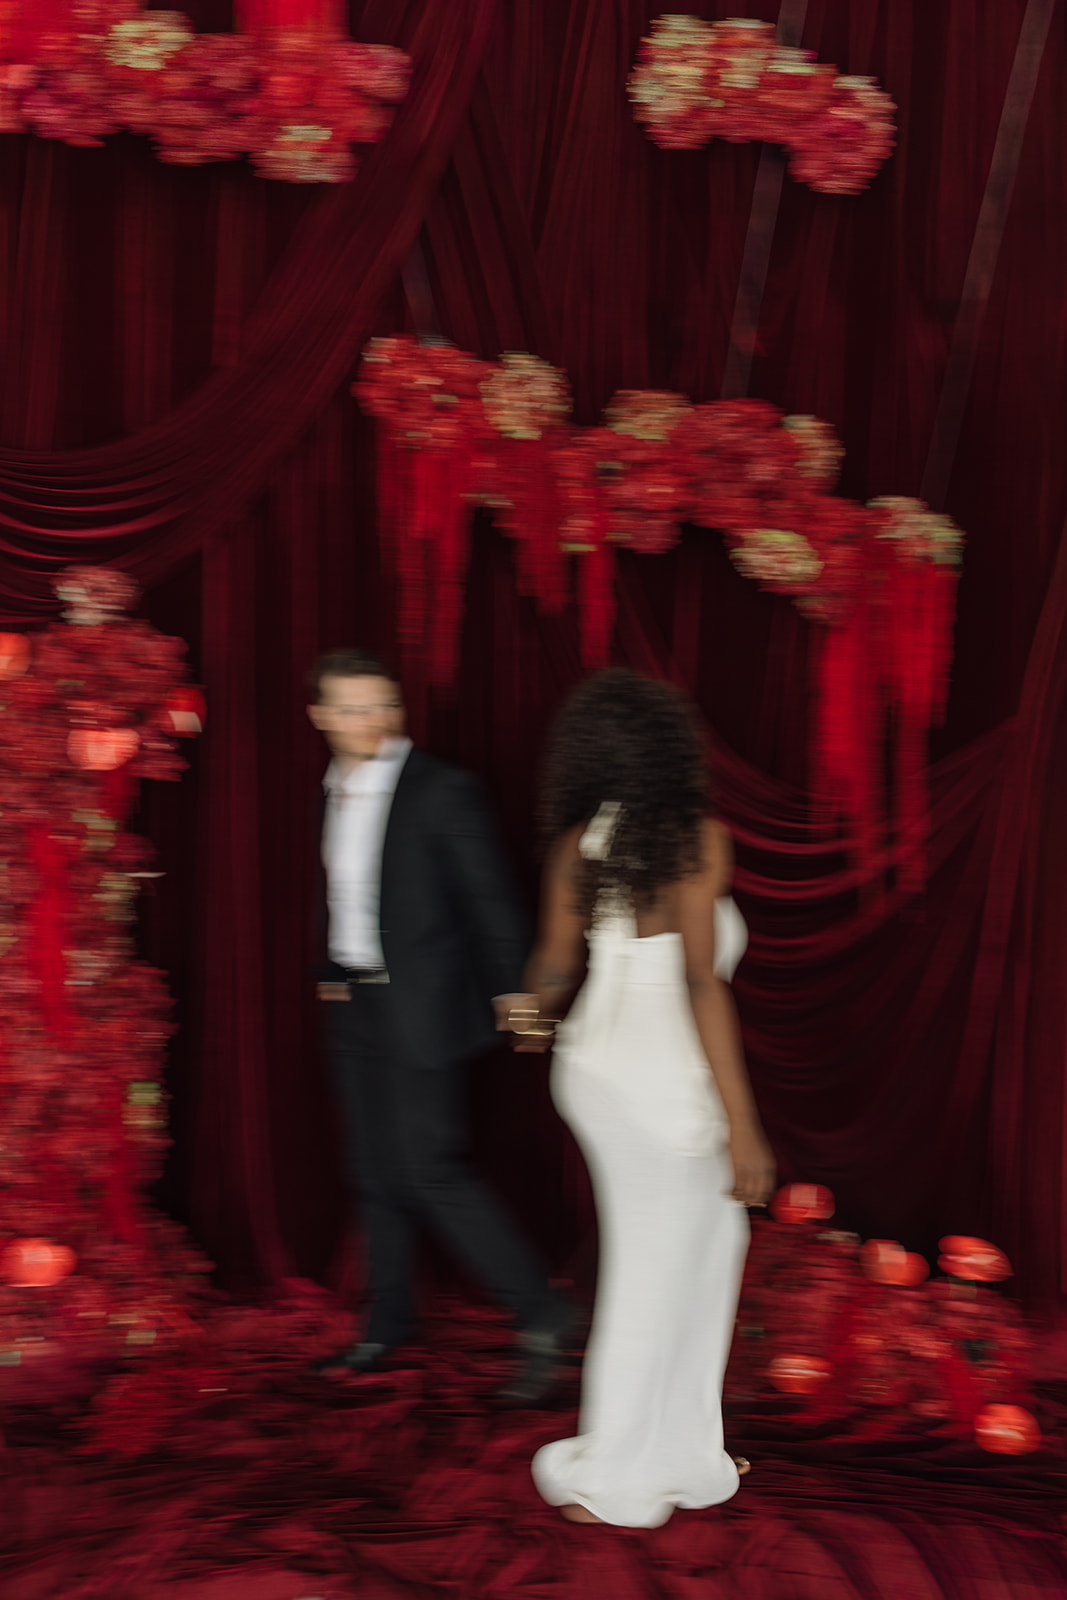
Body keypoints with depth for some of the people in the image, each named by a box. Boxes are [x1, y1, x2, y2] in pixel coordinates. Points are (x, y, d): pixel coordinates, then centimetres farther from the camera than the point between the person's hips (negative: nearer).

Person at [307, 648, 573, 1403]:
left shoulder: (442, 790, -14)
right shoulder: (332, 792, 7)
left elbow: (491, 895, -12)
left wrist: (512, 990, -13)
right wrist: (329, 975, 15)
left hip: (423, 1006, -7)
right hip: (353, 1006, 7)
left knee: (432, 1168, -10)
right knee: (375, 1171, 14)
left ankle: (540, 1316, 1)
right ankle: (390, 1320, 30)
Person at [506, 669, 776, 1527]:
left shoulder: (579, 843, 2)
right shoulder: (697, 839, -15)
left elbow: (554, 963, 12)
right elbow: (701, 984, -19)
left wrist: (535, 1013, 36)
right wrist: (741, 1123, -16)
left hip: (598, 1063, 7)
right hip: (668, 1078, -7)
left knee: (708, 1240, 21)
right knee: (654, 1273, 7)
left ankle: (683, 1455, 31)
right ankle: (610, 1479, 21)